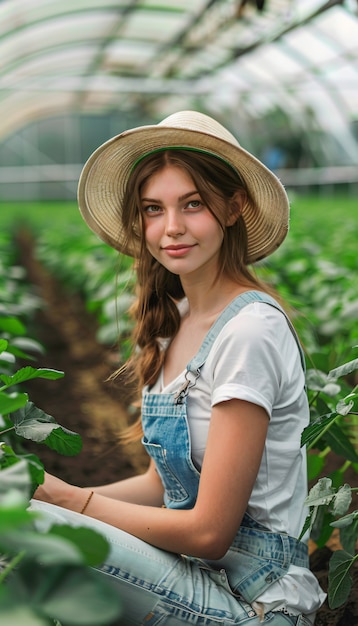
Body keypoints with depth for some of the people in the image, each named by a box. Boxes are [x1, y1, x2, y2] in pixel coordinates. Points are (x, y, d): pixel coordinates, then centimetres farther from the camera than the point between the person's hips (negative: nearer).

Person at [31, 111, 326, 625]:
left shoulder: (250, 330, -20)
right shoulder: (173, 320, 6)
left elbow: (209, 532, -19)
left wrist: (69, 500, -11)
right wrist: (60, 494, -5)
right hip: (197, 574, 7)